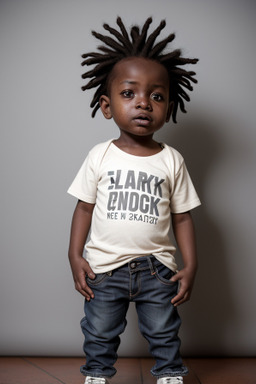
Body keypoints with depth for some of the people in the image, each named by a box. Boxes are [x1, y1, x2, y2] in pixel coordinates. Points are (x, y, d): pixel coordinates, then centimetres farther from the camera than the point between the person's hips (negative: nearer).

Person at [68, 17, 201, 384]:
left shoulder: (172, 160, -4)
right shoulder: (100, 156, -5)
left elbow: (182, 217, -1)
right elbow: (84, 207, 0)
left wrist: (190, 266, -4)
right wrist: (75, 256, -4)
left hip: (157, 269, 0)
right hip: (105, 267, 0)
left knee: (164, 334, 16)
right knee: (99, 335, 16)